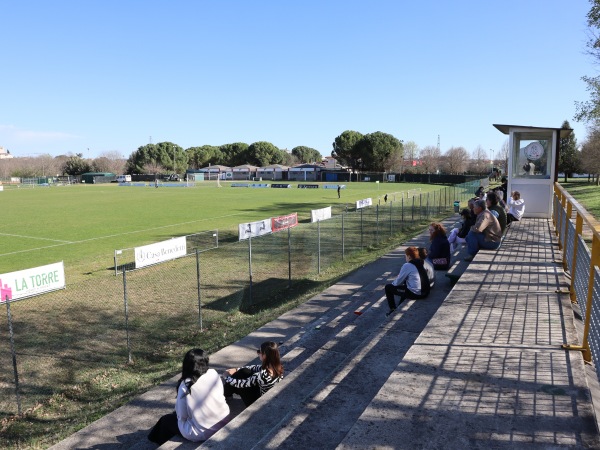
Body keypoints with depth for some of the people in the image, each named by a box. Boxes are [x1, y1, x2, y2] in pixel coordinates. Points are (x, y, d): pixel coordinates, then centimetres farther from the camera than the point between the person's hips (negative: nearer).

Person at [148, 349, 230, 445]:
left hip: (202, 433, -5)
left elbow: (182, 416, -10)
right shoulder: (214, 374, -8)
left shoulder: (185, 385, -16)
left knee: (166, 420, 21)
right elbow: (220, 396, 2)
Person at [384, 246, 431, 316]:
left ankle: (393, 310, 16)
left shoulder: (407, 266, -13)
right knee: (405, 285, 38)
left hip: (415, 294, -8)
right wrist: (400, 276, 21)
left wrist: (392, 284, 15)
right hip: (425, 293, 8)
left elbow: (398, 282, -6)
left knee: (388, 287, 6)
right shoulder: (421, 264, 11)